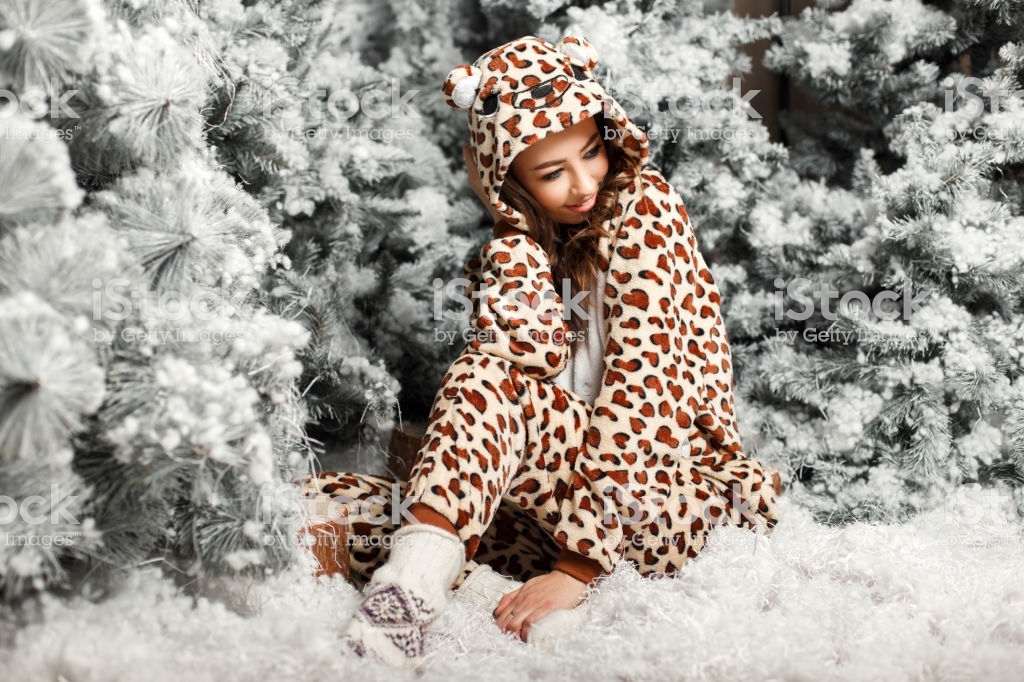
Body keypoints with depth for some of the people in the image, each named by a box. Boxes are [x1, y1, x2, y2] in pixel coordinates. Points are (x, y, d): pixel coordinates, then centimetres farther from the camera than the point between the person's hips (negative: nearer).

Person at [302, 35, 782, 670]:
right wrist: (513, 228, -9)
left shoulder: (643, 203, -6)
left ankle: (409, 592, -44)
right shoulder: (522, 245, 10)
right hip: (566, 509, 6)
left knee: (485, 379, -29)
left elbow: (638, 383, -18)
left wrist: (577, 566, -24)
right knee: (325, 500, -10)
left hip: (679, 498, -6)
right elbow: (523, 358, -12)